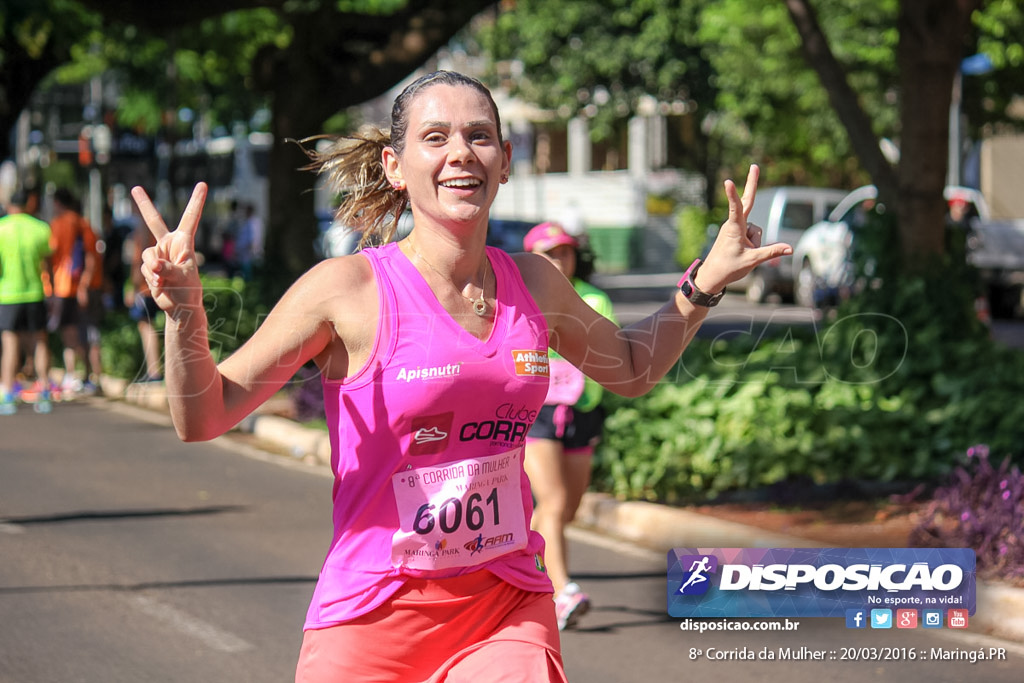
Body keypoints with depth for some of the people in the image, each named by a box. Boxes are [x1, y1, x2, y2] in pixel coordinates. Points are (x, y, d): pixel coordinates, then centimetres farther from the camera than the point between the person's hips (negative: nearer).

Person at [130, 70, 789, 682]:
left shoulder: (535, 283, 3)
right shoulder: (350, 290, -12)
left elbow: (631, 368, 24)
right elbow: (203, 418, -9)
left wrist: (705, 282, 13)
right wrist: (185, 312, -26)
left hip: (510, 613, 3)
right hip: (371, 618, -3)